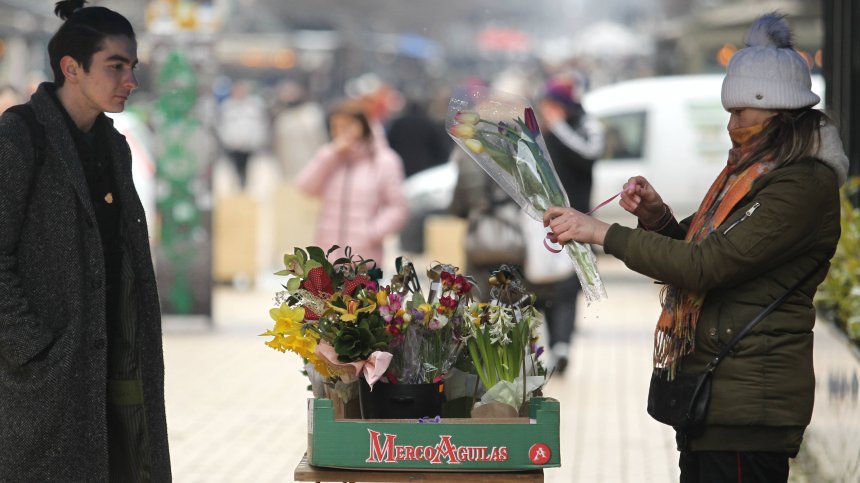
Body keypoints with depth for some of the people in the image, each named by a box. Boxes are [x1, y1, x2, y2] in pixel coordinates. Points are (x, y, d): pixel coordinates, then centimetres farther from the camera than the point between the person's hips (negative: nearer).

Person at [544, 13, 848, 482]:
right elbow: (691, 252, 23)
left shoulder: (802, 186, -15)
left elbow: (705, 266, -21)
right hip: (707, 389, 10)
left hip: (748, 402, -10)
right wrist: (656, 215, 2)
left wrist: (602, 232, -17)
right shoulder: (749, 172, 16)